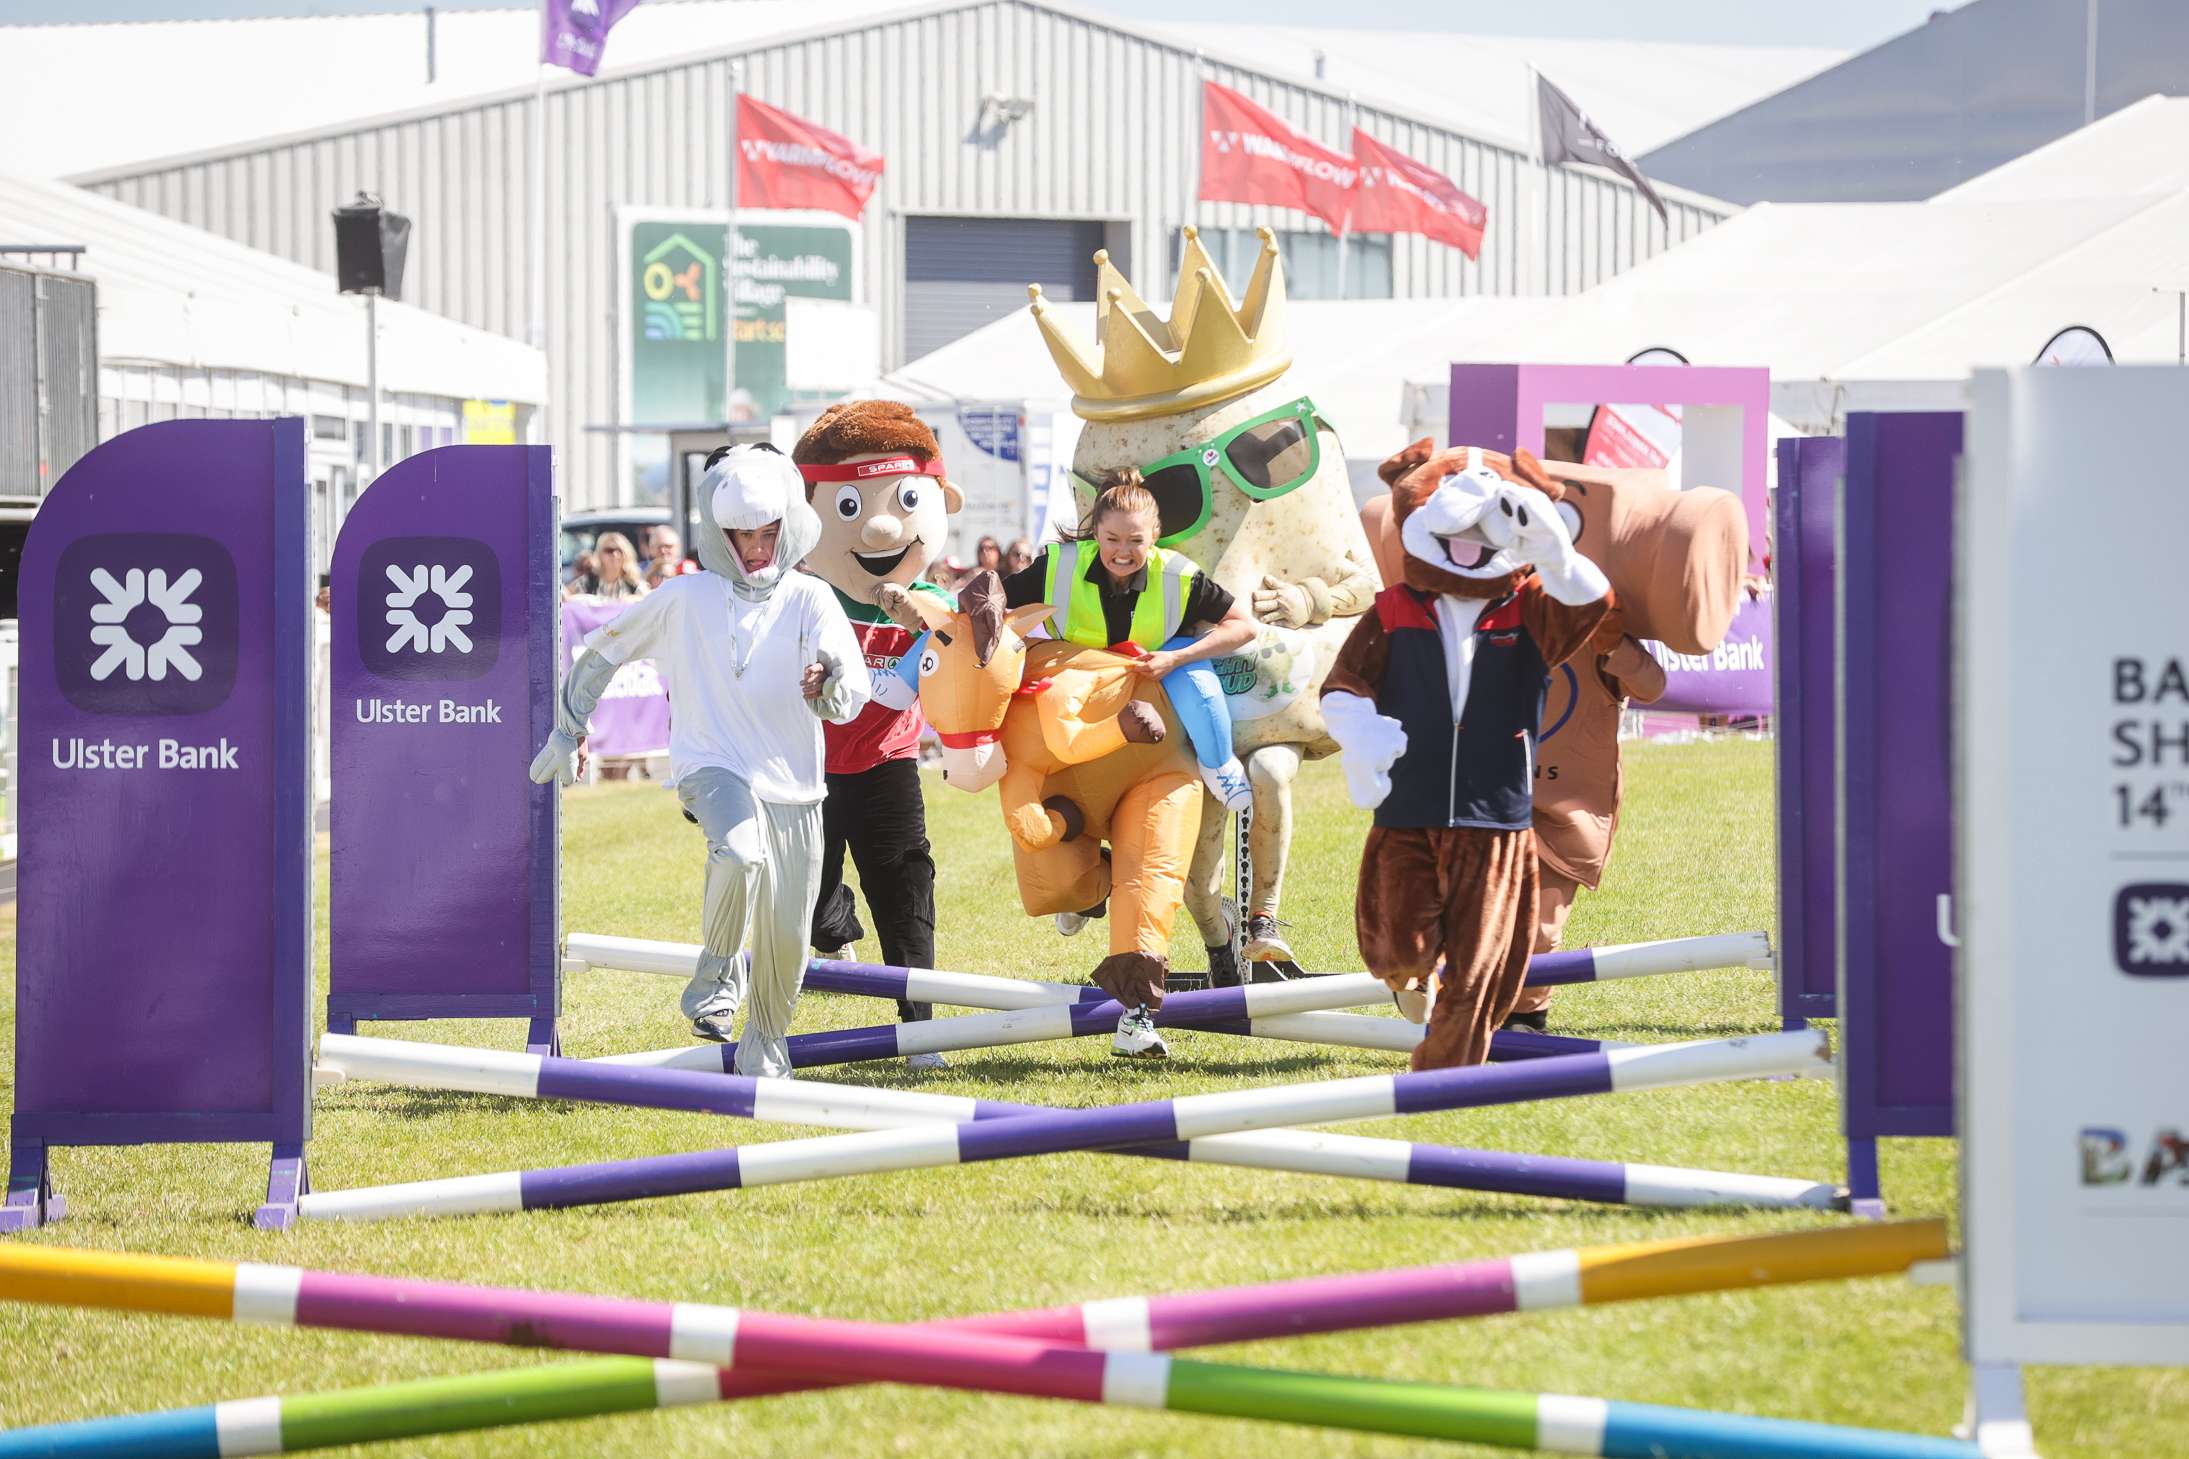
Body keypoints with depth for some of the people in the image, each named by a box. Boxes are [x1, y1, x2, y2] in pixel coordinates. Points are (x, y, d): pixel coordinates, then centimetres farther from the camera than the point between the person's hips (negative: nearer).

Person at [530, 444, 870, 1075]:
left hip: (792, 786, 2)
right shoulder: (686, 597, 3)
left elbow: (852, 694, -14)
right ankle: (717, 972, -11)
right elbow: (605, 650, 17)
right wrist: (569, 729, 21)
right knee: (740, 852, -35)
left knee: (786, 938, 3)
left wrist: (830, 686, -38)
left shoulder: (808, 598, 0)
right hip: (712, 768, -2)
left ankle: (766, 1047, 29)